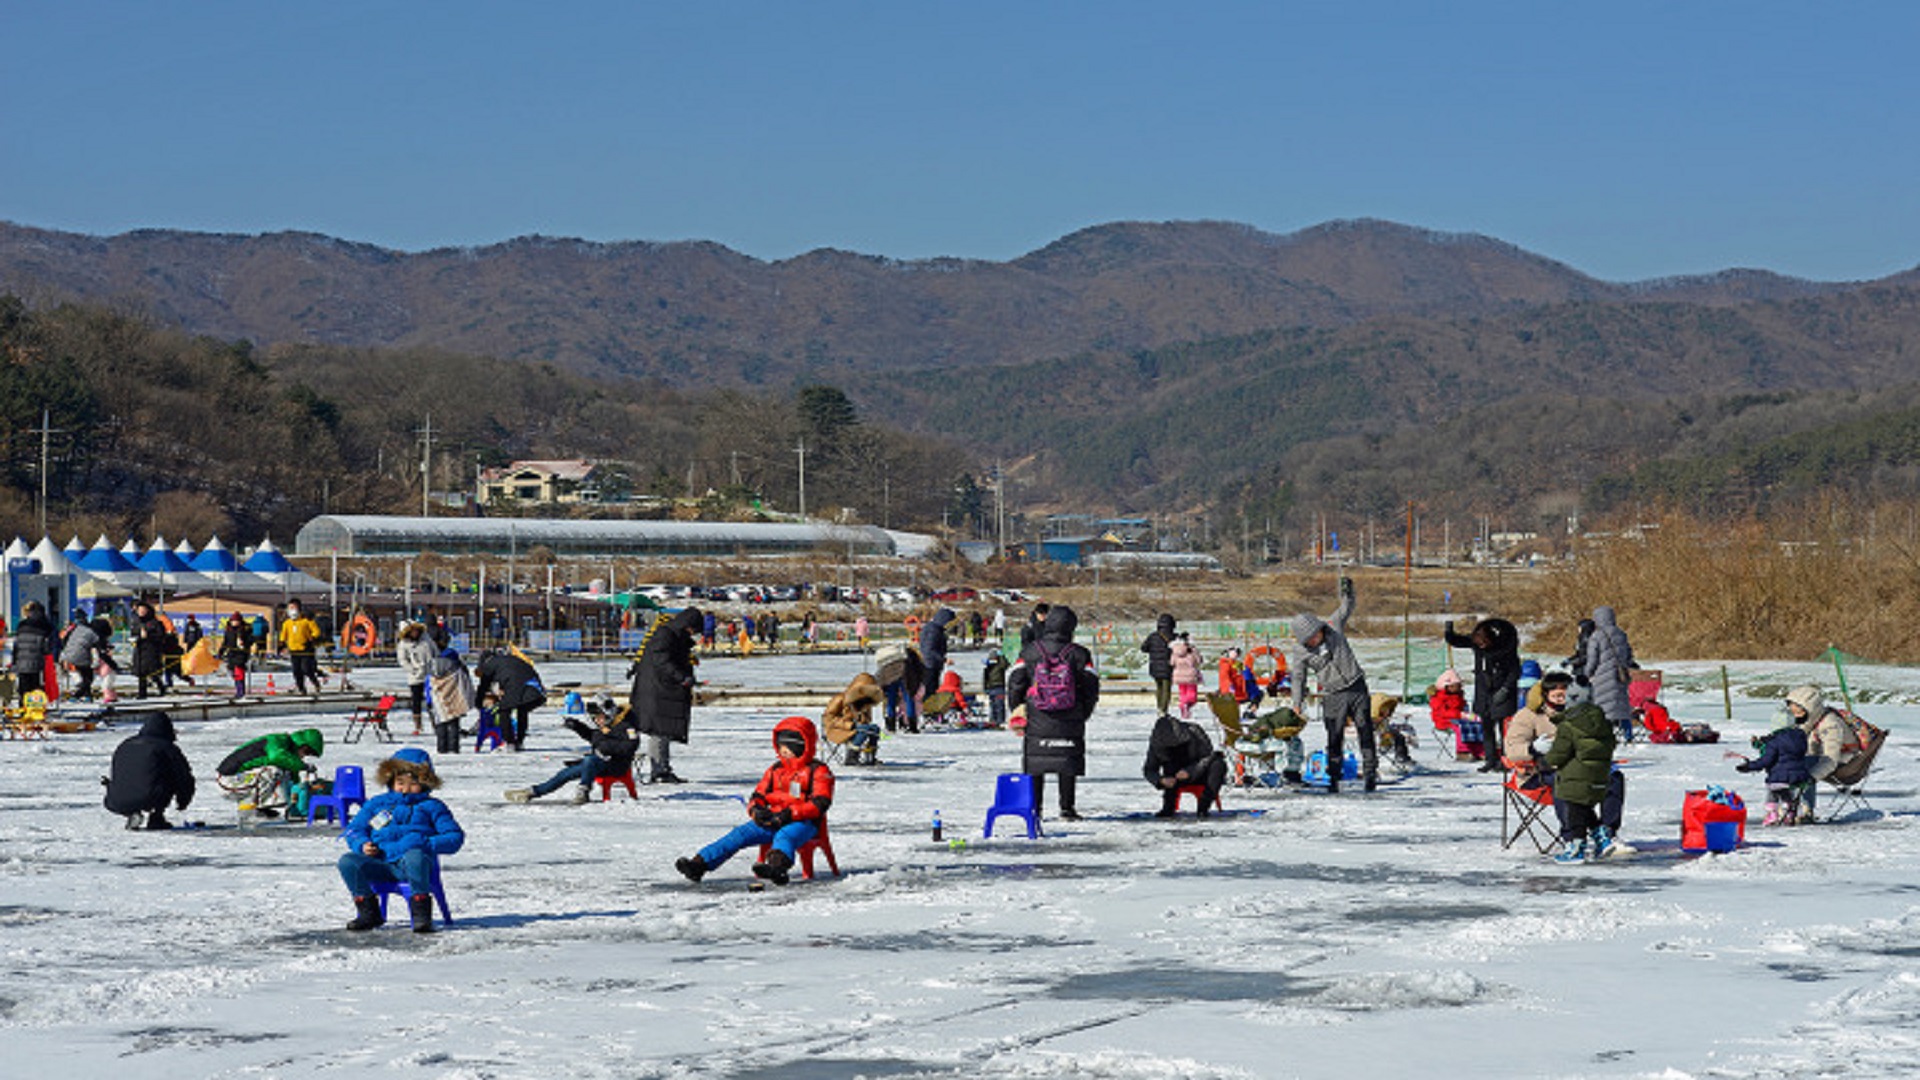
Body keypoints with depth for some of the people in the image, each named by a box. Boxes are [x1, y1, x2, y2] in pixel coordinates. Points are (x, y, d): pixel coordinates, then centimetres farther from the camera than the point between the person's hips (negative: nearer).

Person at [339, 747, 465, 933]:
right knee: (347, 862, -23)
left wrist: (427, 844, -12)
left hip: (416, 862, -3)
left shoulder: (431, 807, 14)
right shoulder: (377, 804, 23)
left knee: (414, 856, -41)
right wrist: (362, 845, 0)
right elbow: (354, 829, 23)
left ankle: (421, 913, -30)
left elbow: (455, 837, 6)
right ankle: (368, 912, -9)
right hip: (382, 865, 4)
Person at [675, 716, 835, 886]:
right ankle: (699, 864, -25)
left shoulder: (818, 771, 0)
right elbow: (758, 795, 19)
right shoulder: (775, 770, 20)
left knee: (784, 836, -39)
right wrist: (756, 810, -7)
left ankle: (777, 866, -71)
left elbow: (820, 804, -11)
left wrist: (789, 814, -21)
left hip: (803, 823, -6)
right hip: (772, 820, 6)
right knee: (740, 834, -14)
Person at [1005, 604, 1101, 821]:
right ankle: (1067, 808, 7)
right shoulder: (1079, 654, -4)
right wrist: (1083, 713, 15)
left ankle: (1034, 808, 9)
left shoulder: (1029, 653, -2)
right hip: (1069, 722, 0)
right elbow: (1091, 687, 0)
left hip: (1036, 721, 0)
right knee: (1067, 764, 8)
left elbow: (1015, 683, -1)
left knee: (1035, 765, 9)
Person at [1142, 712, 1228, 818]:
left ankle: (1204, 807, -33)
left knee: (1219, 764, -31)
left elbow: (1207, 758, -22)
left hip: (1199, 773, -1)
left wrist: (1190, 772, -38)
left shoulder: (1193, 732, -22)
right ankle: (1168, 807, -27)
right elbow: (1149, 770, -11)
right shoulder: (1156, 743, -15)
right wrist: (1161, 780, -33)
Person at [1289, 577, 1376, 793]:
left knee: (1365, 730, 2)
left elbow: (1346, 609, 13)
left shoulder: (1333, 626, -3)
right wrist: (1297, 704, 4)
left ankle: (1370, 771, 10)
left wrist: (1347, 592, -5)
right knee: (1334, 738, -2)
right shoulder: (1300, 651, -5)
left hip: (1357, 687, 1)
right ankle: (1333, 777, 8)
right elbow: (1298, 678, 6)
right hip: (1333, 696, -1)